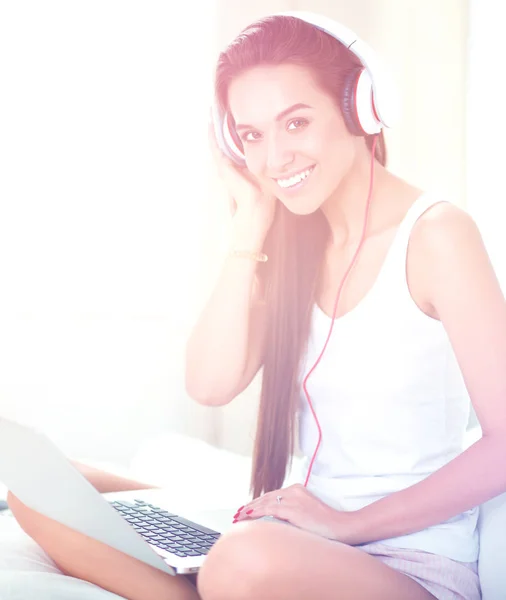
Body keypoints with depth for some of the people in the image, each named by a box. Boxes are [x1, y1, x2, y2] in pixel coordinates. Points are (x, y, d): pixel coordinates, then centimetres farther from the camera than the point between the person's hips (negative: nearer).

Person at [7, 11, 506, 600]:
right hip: (303, 541, 7)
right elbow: (210, 385, -2)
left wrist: (351, 522, -18)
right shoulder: (295, 245, 9)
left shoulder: (434, 233, -11)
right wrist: (250, 227, -5)